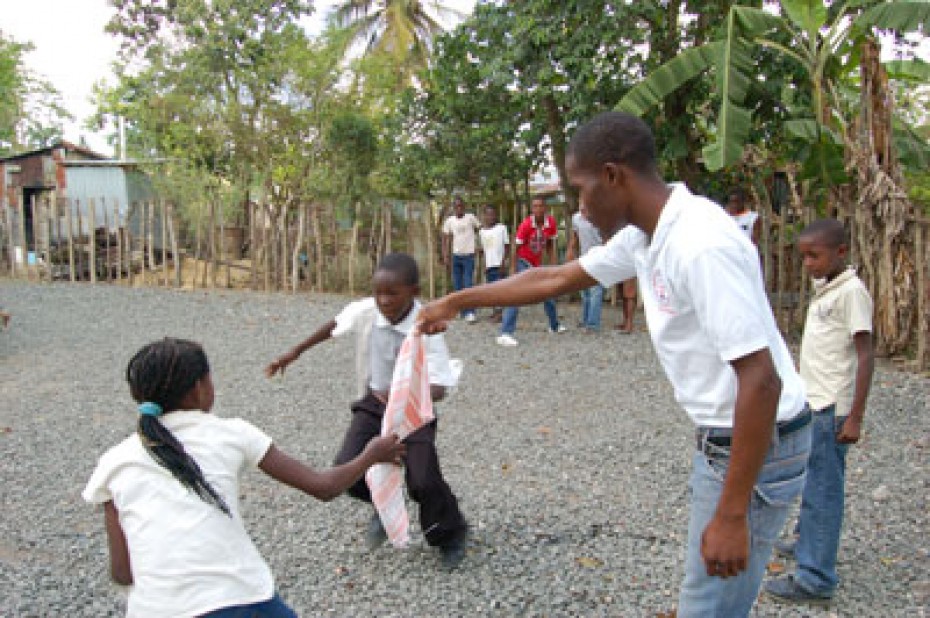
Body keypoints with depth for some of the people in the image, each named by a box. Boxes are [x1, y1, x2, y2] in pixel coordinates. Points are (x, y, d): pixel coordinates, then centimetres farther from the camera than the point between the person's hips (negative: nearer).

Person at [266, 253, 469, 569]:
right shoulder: (365, 311, -16)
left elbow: (438, 388, -28)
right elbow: (333, 326, 6)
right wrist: (294, 353, 12)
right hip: (375, 401, 4)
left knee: (424, 482, -16)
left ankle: (450, 533, 18)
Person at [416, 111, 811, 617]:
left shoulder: (702, 244, -26)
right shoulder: (644, 236, 3)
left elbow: (761, 380, -27)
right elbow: (557, 279, 14)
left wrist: (731, 514, -23)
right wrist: (455, 302, 20)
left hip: (757, 445, -9)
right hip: (721, 438, 9)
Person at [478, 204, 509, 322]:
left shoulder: (502, 228, -4)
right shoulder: (482, 231, 8)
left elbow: (506, 247, -4)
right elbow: (483, 250, 13)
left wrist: (503, 263, -11)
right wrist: (484, 265, 6)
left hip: (498, 264, -5)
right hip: (488, 265, 5)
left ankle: (499, 312, 0)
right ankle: (496, 311, 17)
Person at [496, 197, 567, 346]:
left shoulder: (551, 223, -9)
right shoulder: (526, 224, -23)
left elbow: (550, 245, 6)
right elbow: (516, 247, -17)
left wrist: (553, 264, 4)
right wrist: (513, 269, -21)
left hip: (537, 264, 6)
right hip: (523, 262, -6)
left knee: (548, 295, 19)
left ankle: (554, 326, 43)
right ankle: (505, 334, -26)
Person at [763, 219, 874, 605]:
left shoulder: (851, 291, -14)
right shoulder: (823, 289, 12)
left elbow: (865, 356, -17)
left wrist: (855, 417, -20)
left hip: (831, 409, -9)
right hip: (811, 403, 9)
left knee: (822, 490, -4)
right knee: (810, 481, 22)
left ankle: (815, 579, 3)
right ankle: (808, 541, 40)